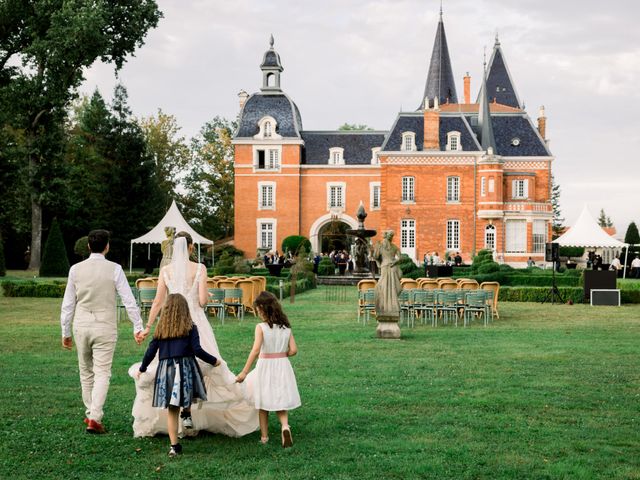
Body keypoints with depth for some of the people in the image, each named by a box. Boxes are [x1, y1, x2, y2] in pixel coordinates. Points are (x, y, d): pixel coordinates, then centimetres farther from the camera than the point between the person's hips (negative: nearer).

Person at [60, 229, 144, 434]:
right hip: (105, 327, -3)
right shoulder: (114, 269, -6)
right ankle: (94, 418, -12)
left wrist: (65, 332, 13)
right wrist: (138, 327, -1)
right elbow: (129, 300, -7)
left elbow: (68, 304, 4)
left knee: (86, 372, 16)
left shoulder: (76, 269, 0)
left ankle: (90, 413, 25)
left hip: (81, 326, 3)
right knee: (102, 373, -1)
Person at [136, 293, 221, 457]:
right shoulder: (190, 327, 0)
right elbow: (197, 350, -5)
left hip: (165, 370, 3)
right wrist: (213, 361, 10)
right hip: (185, 368, -3)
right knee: (186, 403, 13)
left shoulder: (160, 329, 8)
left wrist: (142, 369, 23)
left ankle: (174, 446, 5)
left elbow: (151, 351, 9)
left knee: (172, 410, 5)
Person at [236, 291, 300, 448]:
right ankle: (285, 426, -14)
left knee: (264, 403, 13)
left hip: (265, 366, -3)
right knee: (281, 401, 13)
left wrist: (244, 372, -21)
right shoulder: (286, 327, -1)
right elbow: (293, 350, -3)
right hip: (283, 366, 3)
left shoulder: (261, 327, -14)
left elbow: (256, 350, -22)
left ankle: (264, 436, 21)